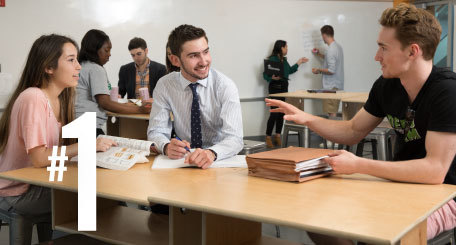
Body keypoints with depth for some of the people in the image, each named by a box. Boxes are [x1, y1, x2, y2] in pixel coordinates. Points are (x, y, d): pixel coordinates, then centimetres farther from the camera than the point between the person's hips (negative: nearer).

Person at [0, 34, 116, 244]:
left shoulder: (59, 99, 6)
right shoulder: (33, 98, -20)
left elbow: (57, 147, 1)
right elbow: (39, 158, -25)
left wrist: (97, 144, -12)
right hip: (17, 193, -8)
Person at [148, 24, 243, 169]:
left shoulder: (225, 86, -10)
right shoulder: (164, 86, -2)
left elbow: (234, 138, -19)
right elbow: (156, 131, -3)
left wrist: (211, 153, -41)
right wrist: (166, 147, -28)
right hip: (183, 162, 3)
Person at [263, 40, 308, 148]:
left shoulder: (284, 60, 14)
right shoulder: (272, 59, -11)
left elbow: (290, 70, 27)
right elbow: (265, 74, -13)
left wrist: (299, 62, 31)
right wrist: (272, 78, -32)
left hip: (284, 87, 8)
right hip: (275, 87, -8)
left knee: (282, 112, 8)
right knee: (274, 113, -9)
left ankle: (278, 136, 18)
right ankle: (268, 137, 0)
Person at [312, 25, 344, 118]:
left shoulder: (331, 49, -19)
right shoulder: (338, 47, 12)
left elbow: (331, 70, -23)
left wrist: (319, 70, -9)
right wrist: (319, 54, 32)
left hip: (331, 87, -10)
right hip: (338, 85, 10)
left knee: (331, 113, -5)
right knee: (333, 112, 14)